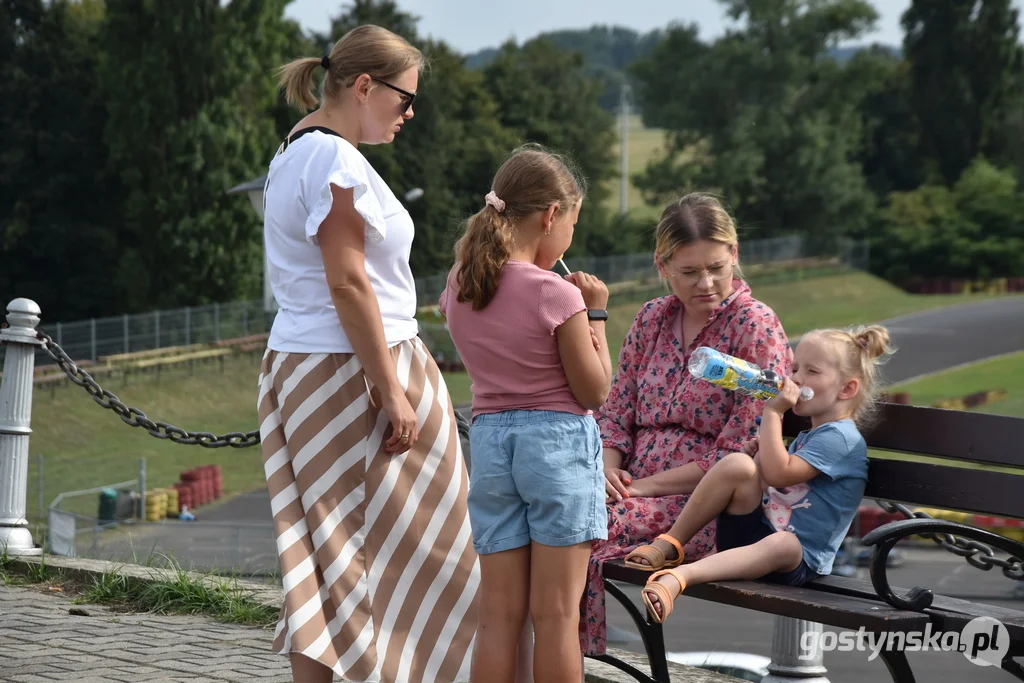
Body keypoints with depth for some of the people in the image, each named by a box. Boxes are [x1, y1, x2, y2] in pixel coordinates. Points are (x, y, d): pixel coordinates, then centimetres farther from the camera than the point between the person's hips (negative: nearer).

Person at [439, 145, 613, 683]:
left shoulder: (459, 288, 4)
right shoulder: (556, 295, -14)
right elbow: (594, 389, -8)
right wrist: (595, 312, 0)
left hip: (489, 440, 5)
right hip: (558, 441, -5)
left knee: (500, 613, 9)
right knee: (555, 615, 1)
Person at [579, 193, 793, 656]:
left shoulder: (756, 327, -5)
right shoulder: (651, 319, 15)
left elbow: (737, 454, -10)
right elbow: (615, 413, 17)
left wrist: (647, 486, -12)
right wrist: (608, 471, -5)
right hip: (633, 492, 6)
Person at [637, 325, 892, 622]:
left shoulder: (841, 438, -8)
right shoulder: (806, 437, 24)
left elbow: (778, 473, -20)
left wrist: (773, 412, -13)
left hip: (796, 559, -8)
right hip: (752, 532, 8)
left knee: (783, 544, -44)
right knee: (737, 464, -18)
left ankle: (678, 576, -60)